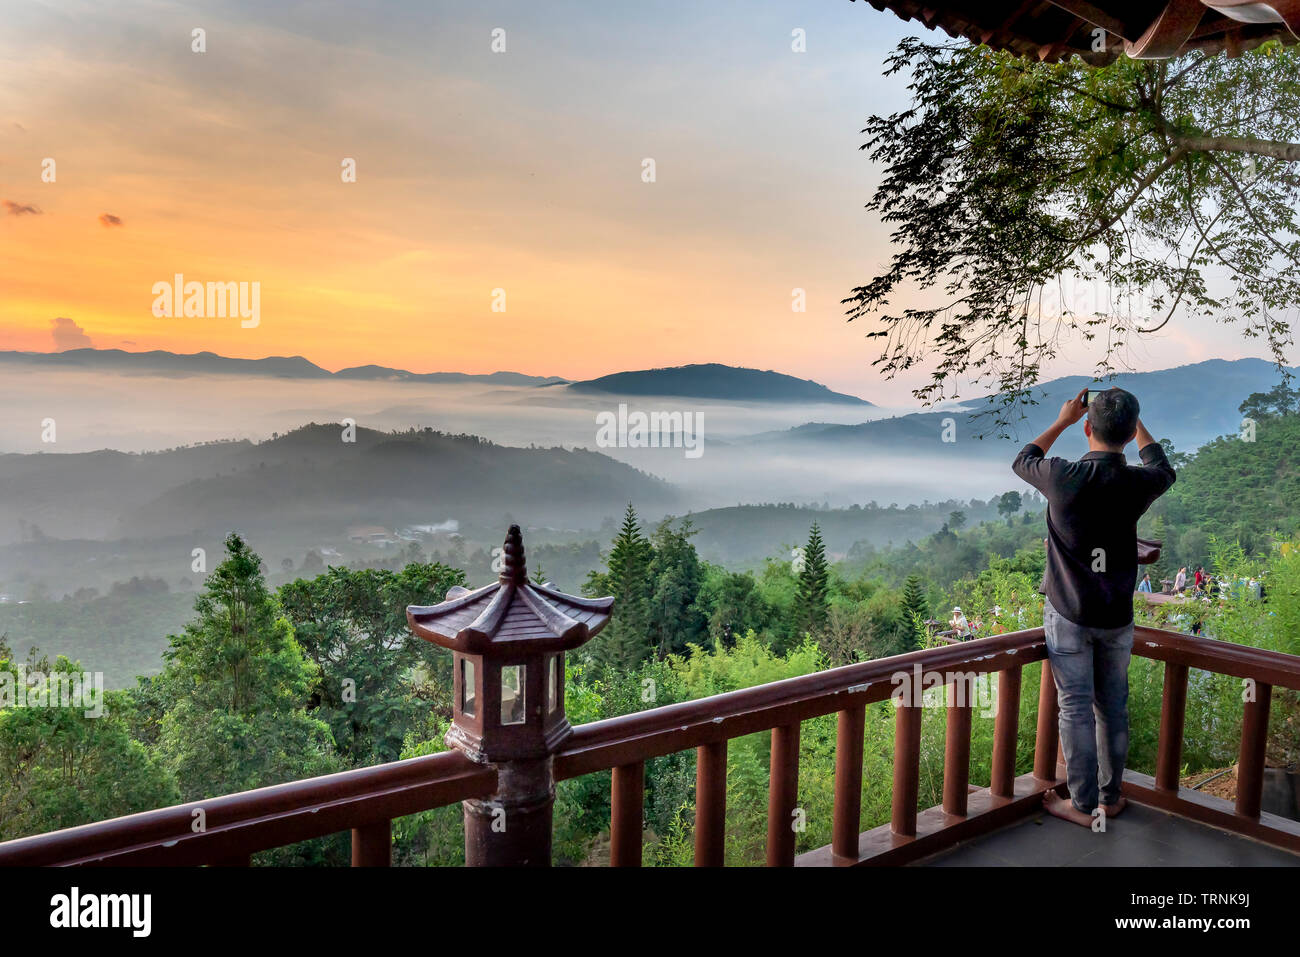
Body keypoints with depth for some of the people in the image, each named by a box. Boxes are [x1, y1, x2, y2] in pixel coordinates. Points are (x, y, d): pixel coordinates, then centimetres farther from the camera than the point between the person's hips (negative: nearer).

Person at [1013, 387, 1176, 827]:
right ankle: (1111, 797, 31)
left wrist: (1062, 420, 15)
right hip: (1117, 618, 3)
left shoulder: (1063, 477, -19)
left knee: (1076, 709, 6)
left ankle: (1083, 805, 17)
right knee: (1113, 707, 16)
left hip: (1068, 616, -3)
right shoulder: (1137, 484, -11)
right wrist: (1133, 419, 24)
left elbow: (1022, 461, 5)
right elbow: (1162, 468, 16)